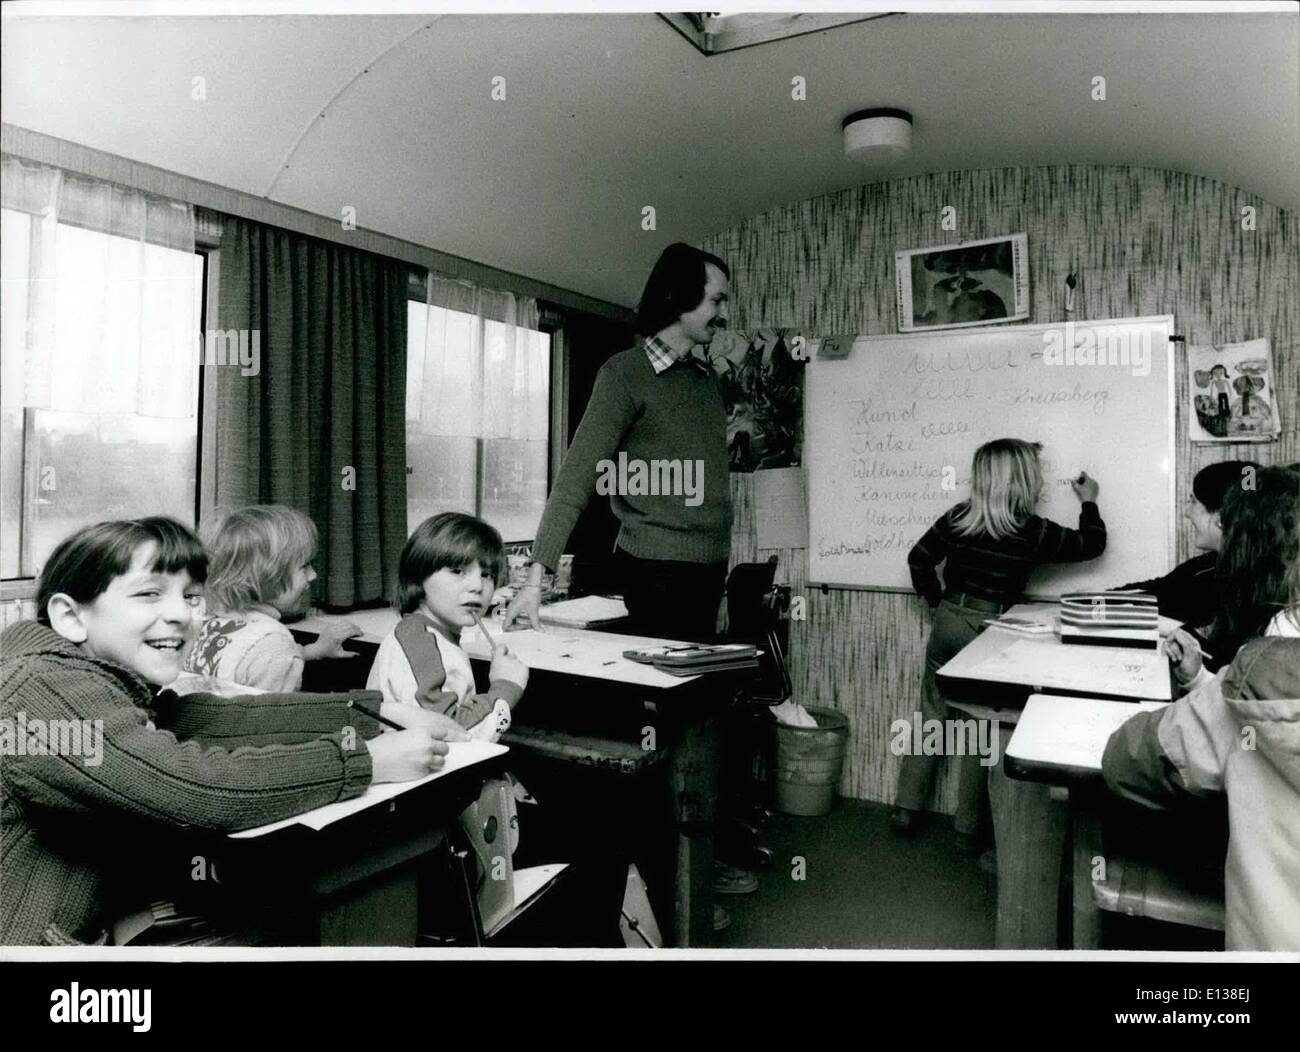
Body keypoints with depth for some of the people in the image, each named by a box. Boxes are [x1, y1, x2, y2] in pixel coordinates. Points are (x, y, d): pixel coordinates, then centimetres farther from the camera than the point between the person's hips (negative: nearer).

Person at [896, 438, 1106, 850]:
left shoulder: (957, 517, -1)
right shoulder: (1033, 532, -9)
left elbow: (918, 559, 5)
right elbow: (1092, 544, 6)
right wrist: (1089, 501, 21)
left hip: (949, 620, 3)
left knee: (931, 712, 14)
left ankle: (906, 807, 20)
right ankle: (968, 827, 17)